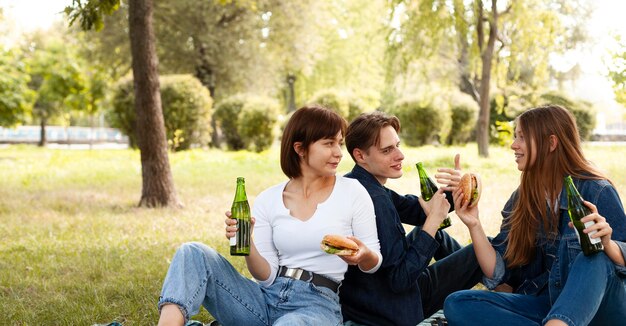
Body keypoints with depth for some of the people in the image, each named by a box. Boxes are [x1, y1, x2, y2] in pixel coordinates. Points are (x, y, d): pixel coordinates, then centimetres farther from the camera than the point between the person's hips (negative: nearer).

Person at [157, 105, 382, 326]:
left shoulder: (353, 192, 0)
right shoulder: (268, 200, 5)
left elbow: (374, 264, 5)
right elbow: (267, 275, 3)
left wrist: (364, 255, -19)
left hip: (318, 304, -3)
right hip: (266, 298, 3)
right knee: (193, 253, -16)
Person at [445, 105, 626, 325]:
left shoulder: (597, 191, -6)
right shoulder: (520, 200, 7)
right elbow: (498, 273, 3)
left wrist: (607, 243, -32)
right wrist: (474, 225, -10)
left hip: (601, 307, -4)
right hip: (547, 304, 5)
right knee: (457, 304, -18)